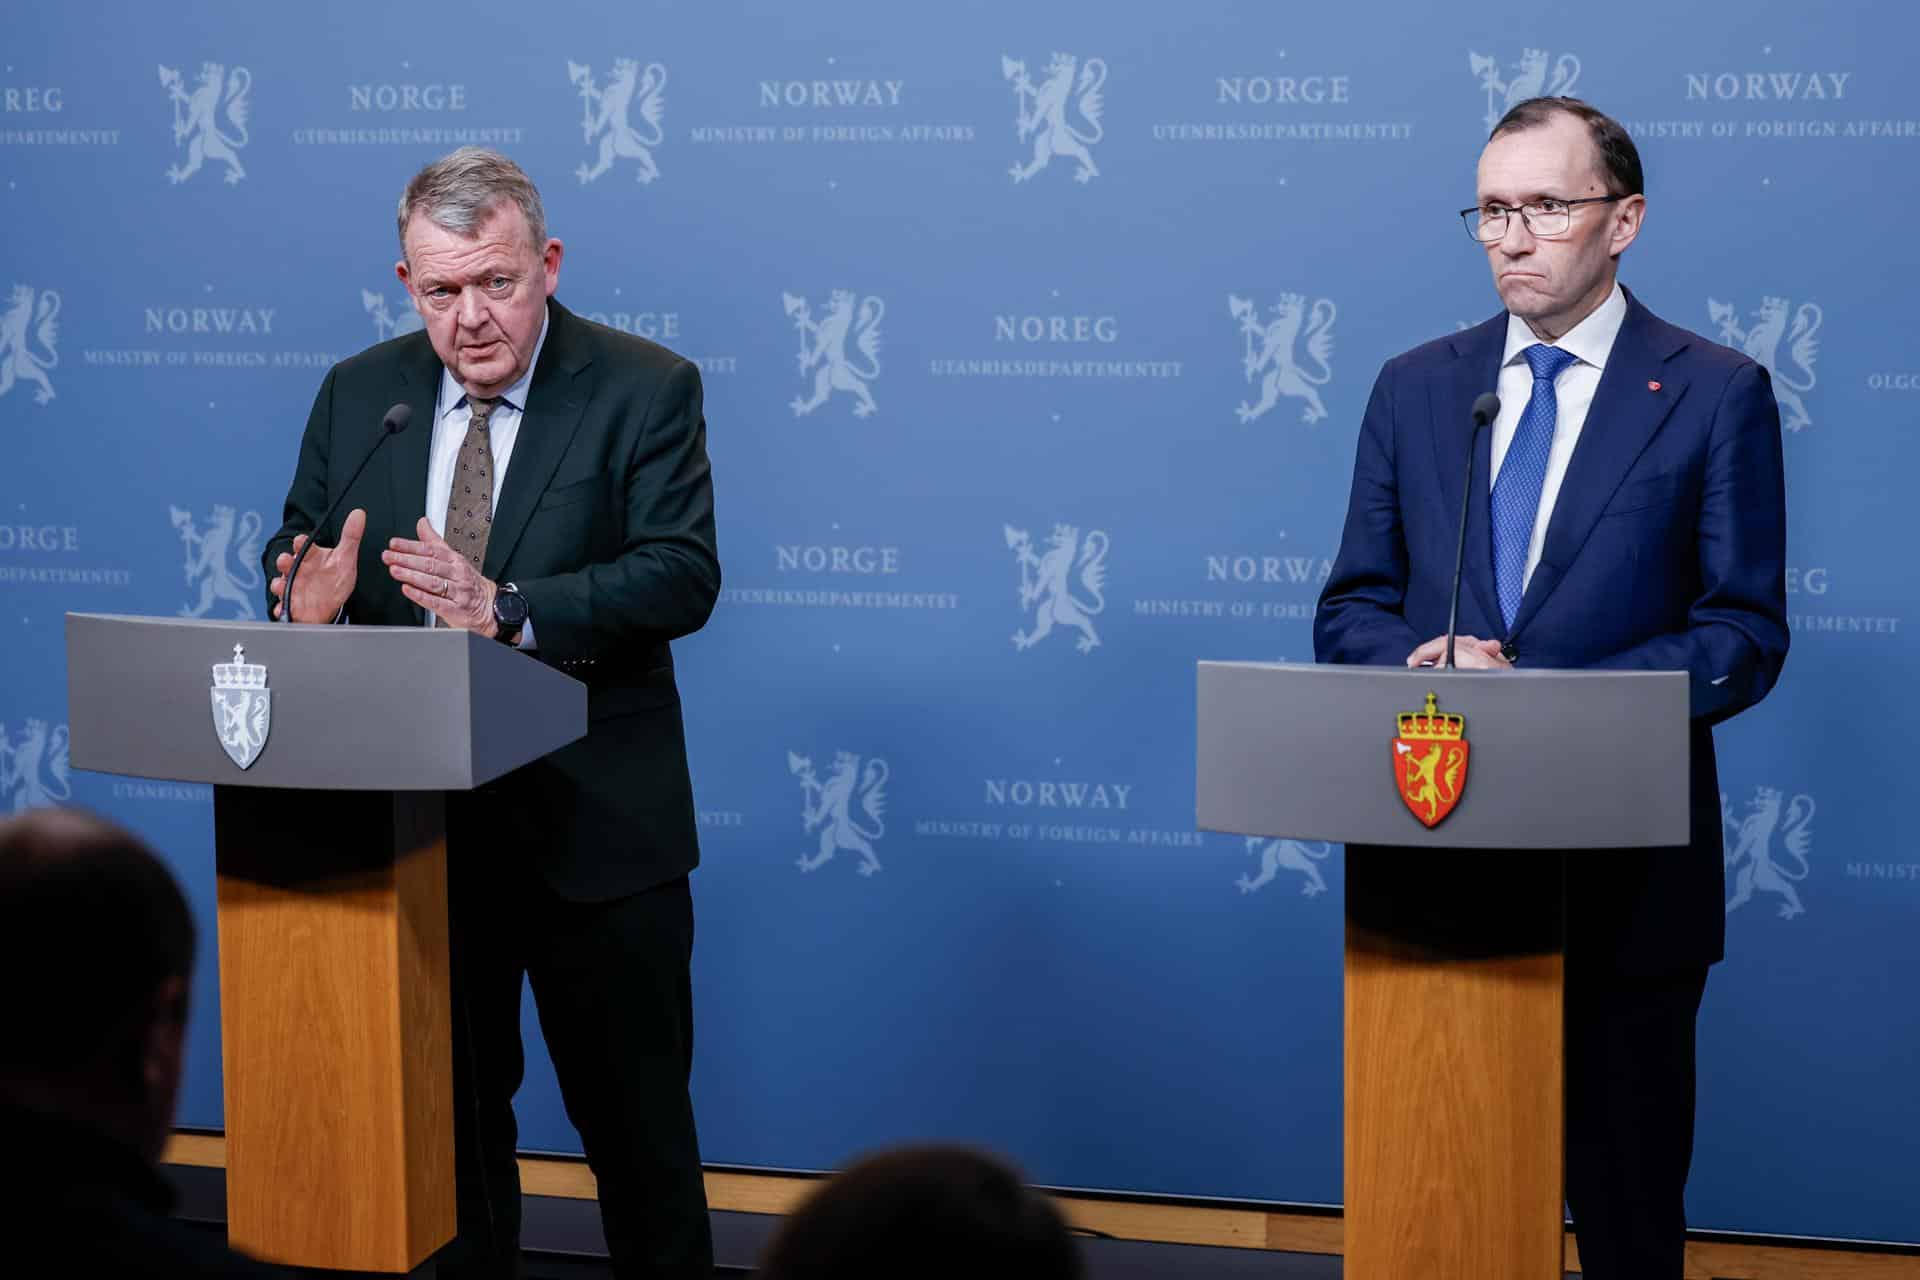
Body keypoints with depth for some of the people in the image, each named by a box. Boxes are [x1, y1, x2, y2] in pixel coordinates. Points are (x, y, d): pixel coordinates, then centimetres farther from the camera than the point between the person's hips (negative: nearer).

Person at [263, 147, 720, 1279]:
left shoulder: (645, 390, -7)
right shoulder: (360, 393, 6)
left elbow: (684, 576, -17)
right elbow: (298, 546, 12)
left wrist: (506, 611, -29)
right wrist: (310, 596, -14)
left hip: (592, 824, -4)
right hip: (413, 817, 4)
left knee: (635, 1119, 6)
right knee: (448, 1107, 16)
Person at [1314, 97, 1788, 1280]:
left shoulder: (1717, 395, -2)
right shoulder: (1416, 387, 9)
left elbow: (1745, 636, -6)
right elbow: (1351, 609, 10)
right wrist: (1421, 662, -13)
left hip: (1624, 864, -3)